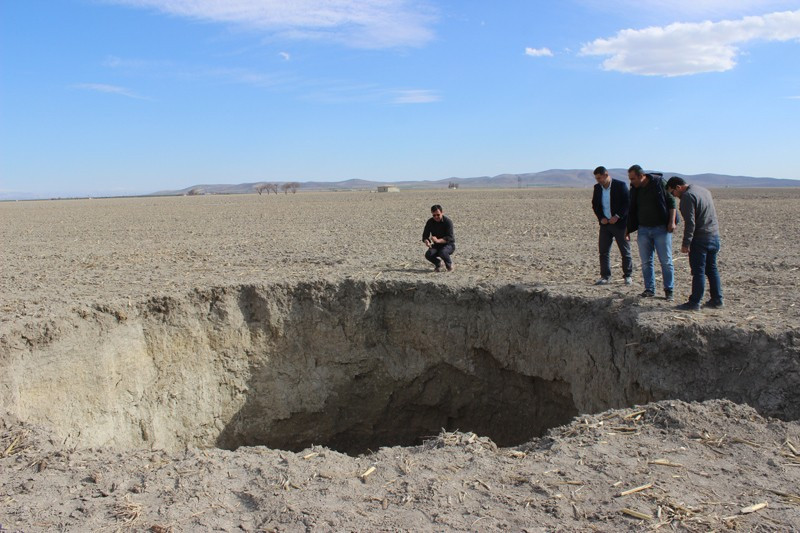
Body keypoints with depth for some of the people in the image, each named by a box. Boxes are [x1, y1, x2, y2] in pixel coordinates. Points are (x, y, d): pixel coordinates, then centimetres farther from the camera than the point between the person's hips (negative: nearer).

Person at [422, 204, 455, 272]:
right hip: (437, 246, 4)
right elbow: (425, 235, -5)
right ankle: (439, 263, 8)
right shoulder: (430, 222, -4)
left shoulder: (448, 222, -18)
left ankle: (449, 264, -3)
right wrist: (426, 242, -29)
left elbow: (450, 238, -26)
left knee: (442, 252, -36)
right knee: (428, 255, -25)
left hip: (449, 245, -4)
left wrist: (438, 240, -42)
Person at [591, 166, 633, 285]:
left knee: (625, 252, 2)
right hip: (605, 224, 4)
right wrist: (601, 218, -3)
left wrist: (617, 216, -17)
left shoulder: (620, 185, -8)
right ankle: (605, 277, 8)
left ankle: (628, 276, 13)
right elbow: (595, 204, 13)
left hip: (620, 223, -4)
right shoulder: (597, 187, 7)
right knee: (603, 251, 1)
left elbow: (627, 203, -9)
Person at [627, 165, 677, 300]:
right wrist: (628, 229, 15)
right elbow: (632, 211, 15)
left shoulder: (659, 182, -8)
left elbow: (671, 202, -4)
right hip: (643, 229, 5)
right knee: (646, 262, 5)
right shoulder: (634, 190, 6)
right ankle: (649, 289, 15)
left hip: (661, 228, -4)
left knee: (666, 261, 0)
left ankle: (669, 291, 9)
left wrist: (672, 221, -12)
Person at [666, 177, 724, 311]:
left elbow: (690, 222, -20)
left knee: (698, 271, -5)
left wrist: (685, 243, -19)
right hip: (714, 236, 9)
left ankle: (694, 302, -1)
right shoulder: (704, 190, 15)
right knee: (712, 269, 15)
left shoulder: (688, 196, -14)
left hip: (700, 239, -9)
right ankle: (717, 300, 19)